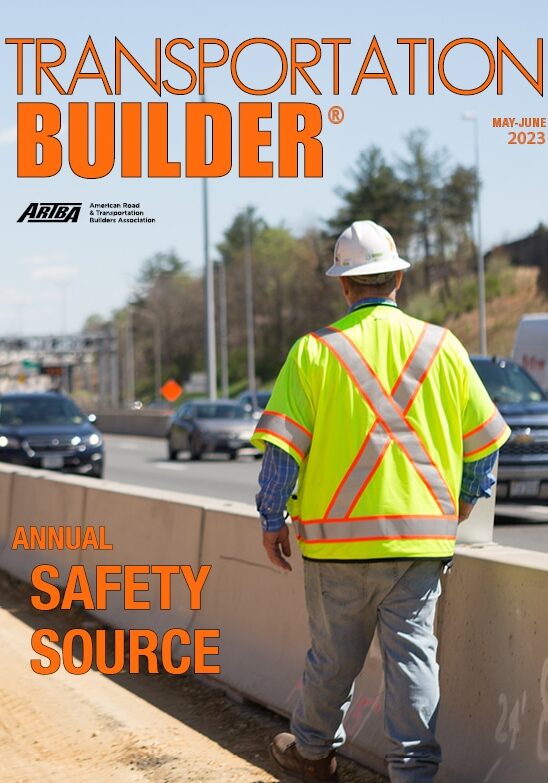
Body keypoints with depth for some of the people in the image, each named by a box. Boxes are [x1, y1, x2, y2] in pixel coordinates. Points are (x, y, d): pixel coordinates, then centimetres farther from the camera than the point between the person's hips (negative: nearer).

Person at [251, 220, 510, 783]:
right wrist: (465, 500, 25)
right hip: (423, 531, 1)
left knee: (334, 653, 12)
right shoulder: (441, 347, 3)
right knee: (413, 652, 3)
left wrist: (272, 519, 5)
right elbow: (482, 436, 9)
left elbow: (282, 446, -5)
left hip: (338, 531, -1)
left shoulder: (314, 350, -3)